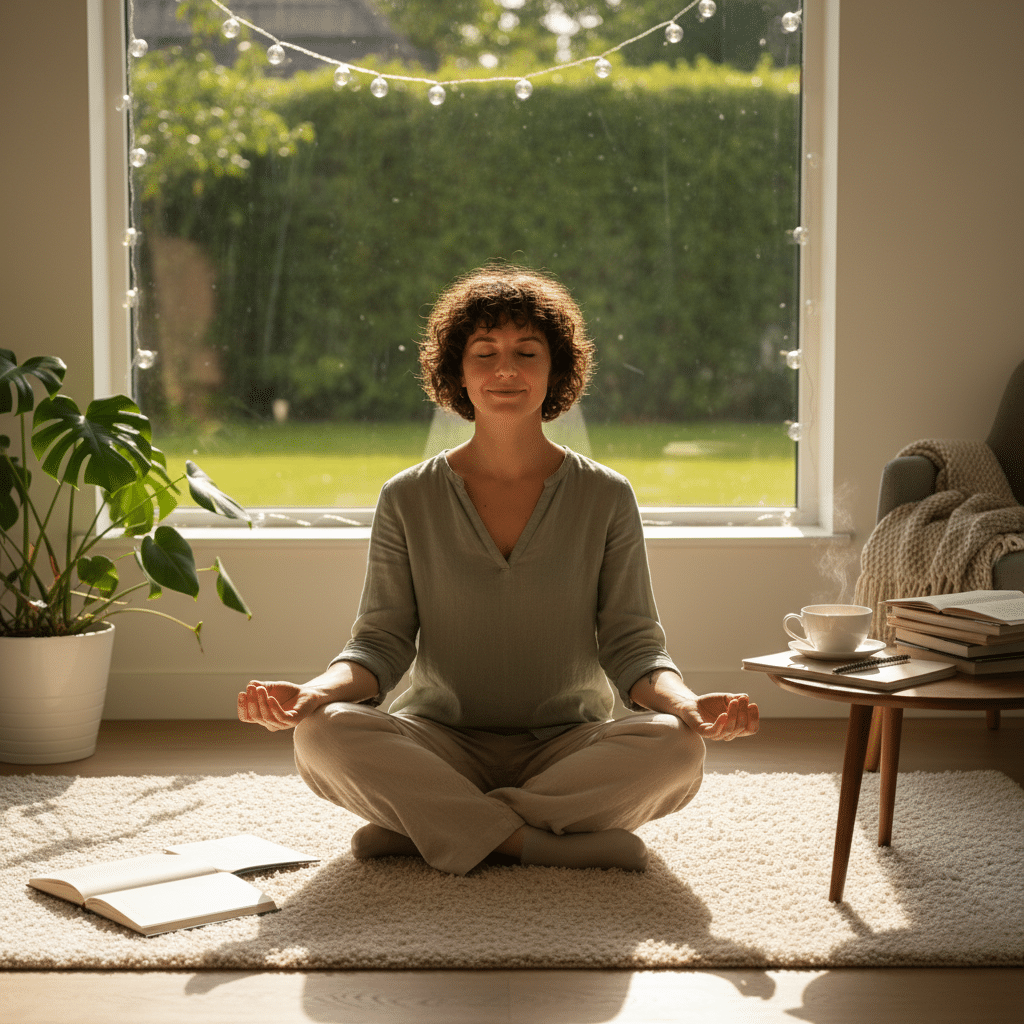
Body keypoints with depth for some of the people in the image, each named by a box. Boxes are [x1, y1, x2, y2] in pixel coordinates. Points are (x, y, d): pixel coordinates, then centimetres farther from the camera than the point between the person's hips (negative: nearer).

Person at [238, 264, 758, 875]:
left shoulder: (606, 498, 2)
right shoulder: (409, 499, 3)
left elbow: (632, 644, -1)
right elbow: (383, 642, 0)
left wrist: (685, 703, -23)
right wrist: (315, 691, -22)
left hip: (567, 745, 0)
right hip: (440, 744, 0)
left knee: (675, 746, -30)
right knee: (324, 732, -29)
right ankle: (538, 841, -23)